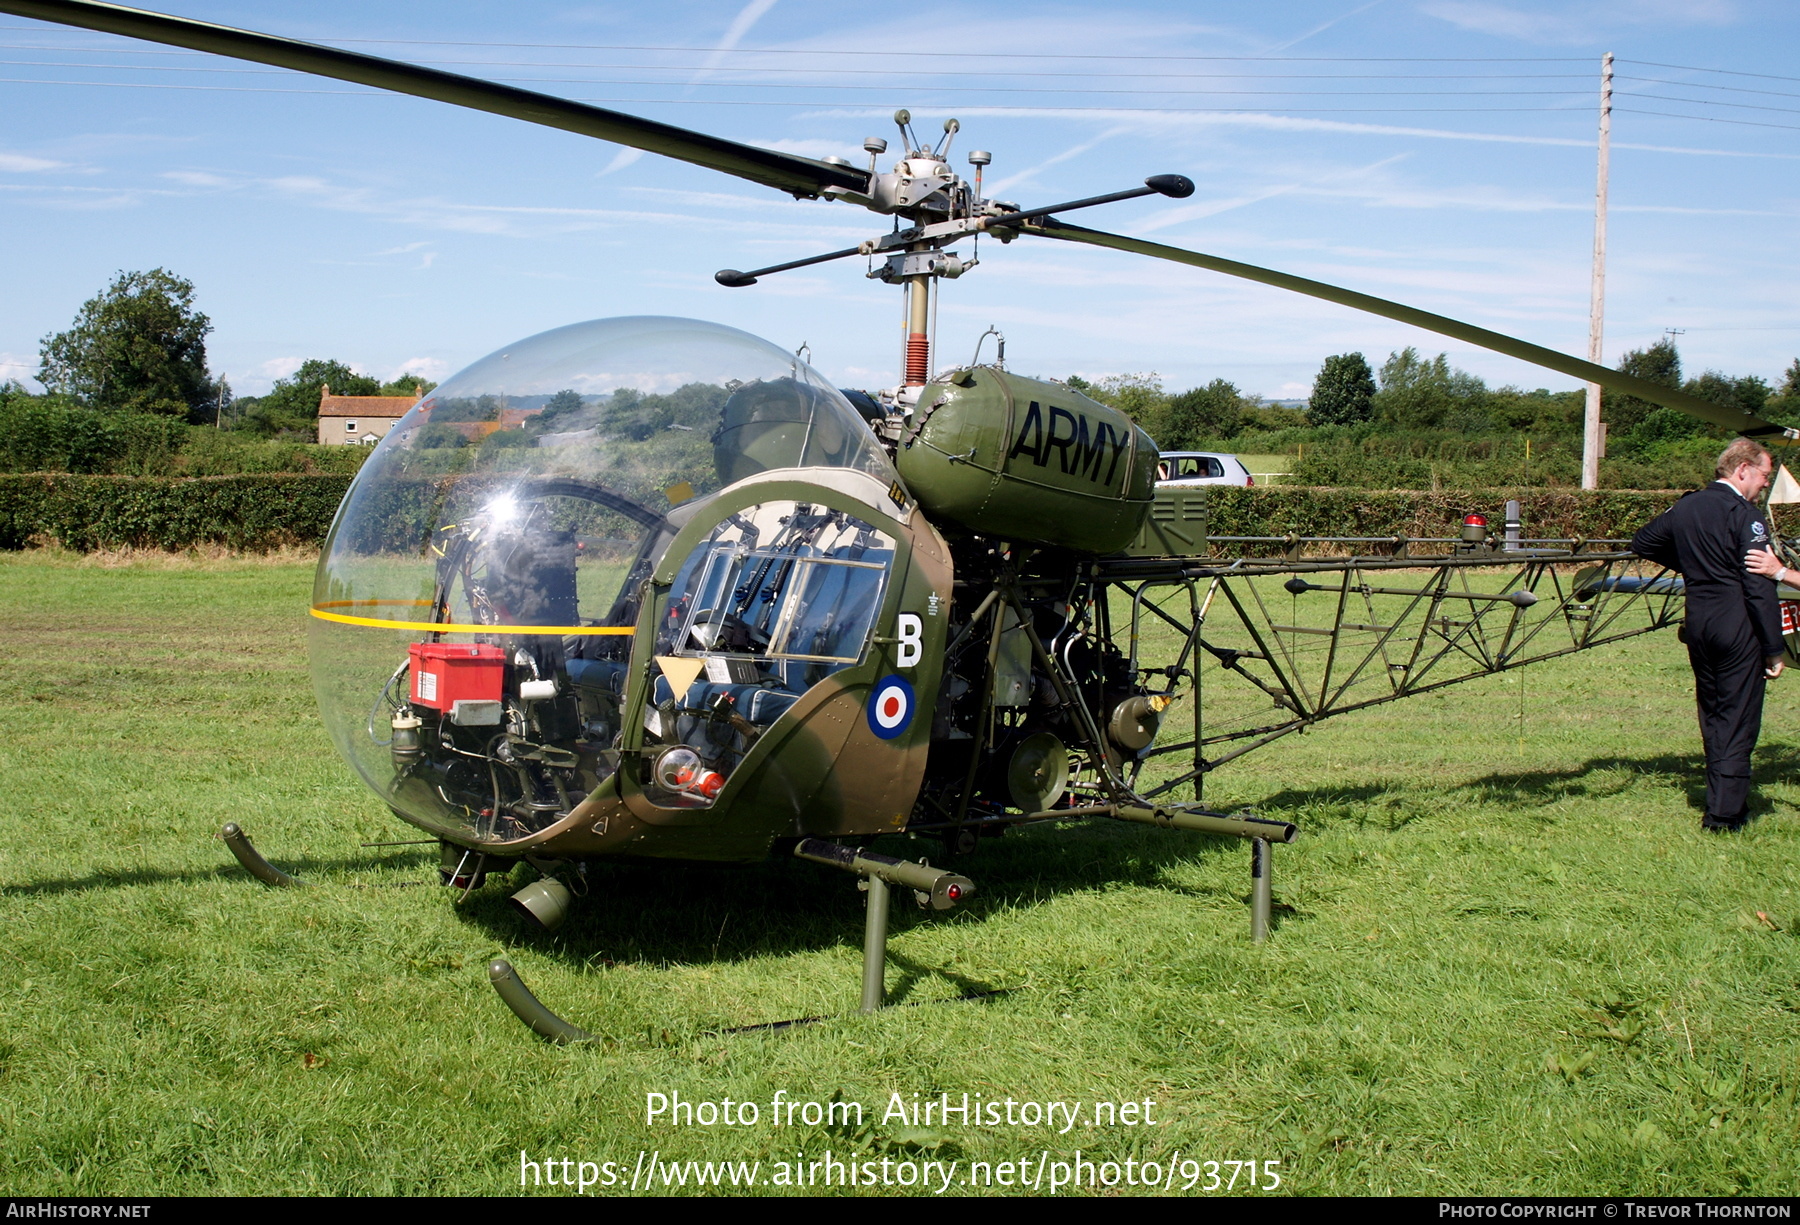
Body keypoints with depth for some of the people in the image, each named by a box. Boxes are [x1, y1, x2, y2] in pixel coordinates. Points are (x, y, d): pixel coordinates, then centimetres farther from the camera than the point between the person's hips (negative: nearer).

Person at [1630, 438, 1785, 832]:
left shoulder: (1684, 507, 8)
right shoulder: (1745, 515, -13)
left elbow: (1641, 544, 23)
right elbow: (1760, 589, -17)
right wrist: (1773, 649, -13)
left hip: (1698, 625, 7)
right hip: (1739, 629, -7)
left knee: (1712, 716, 16)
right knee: (1738, 721, 0)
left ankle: (1723, 801, 25)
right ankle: (1724, 813, 2)